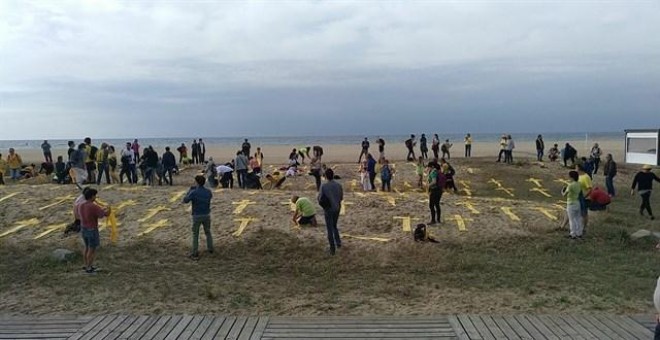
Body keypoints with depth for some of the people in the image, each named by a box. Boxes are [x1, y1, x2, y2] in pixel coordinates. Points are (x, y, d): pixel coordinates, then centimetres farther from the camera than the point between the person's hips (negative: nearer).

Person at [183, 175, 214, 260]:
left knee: (195, 235, 7)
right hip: (207, 215, 4)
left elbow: (185, 200, -8)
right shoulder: (208, 192, -5)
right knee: (208, 232, 22)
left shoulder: (193, 192, -18)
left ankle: (195, 254, 9)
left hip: (197, 216, -4)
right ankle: (210, 249, 33)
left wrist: (189, 191, 3)